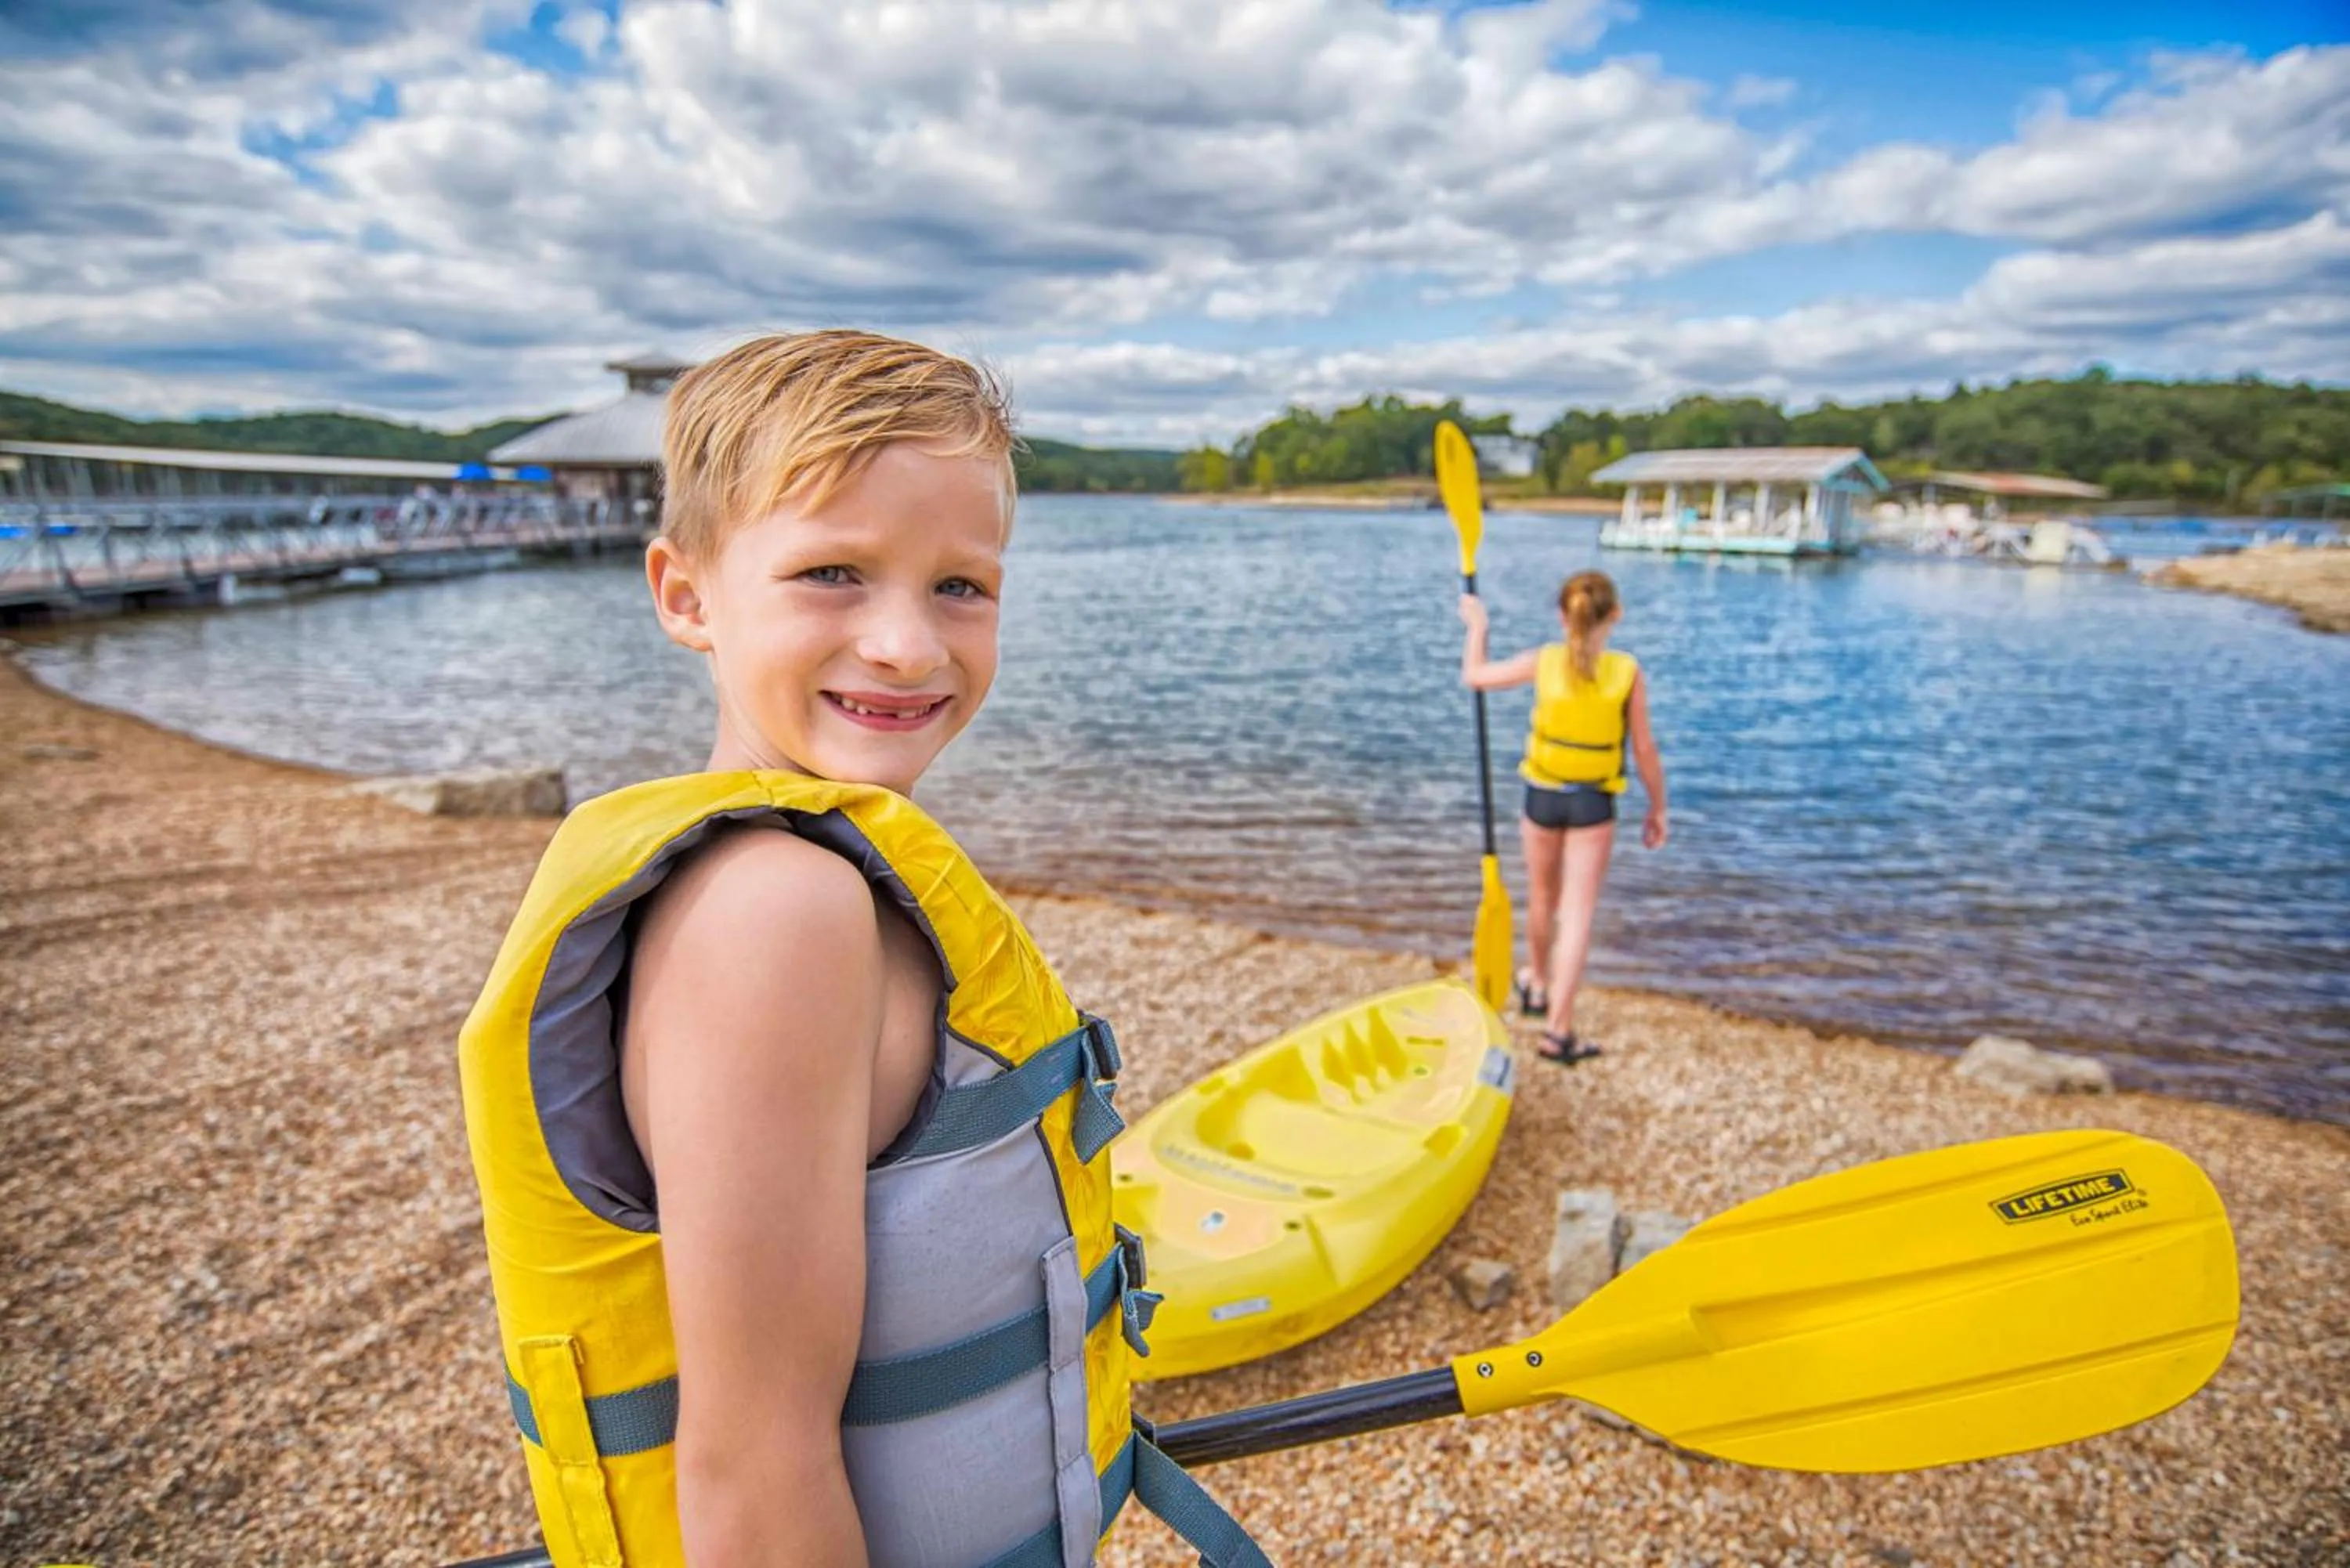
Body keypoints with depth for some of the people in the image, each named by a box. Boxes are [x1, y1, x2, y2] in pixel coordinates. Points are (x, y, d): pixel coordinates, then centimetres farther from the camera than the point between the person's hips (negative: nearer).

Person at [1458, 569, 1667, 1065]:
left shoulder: (1544, 661, -11)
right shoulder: (1628, 673, -13)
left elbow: (1475, 676, 3)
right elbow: (1644, 750, -8)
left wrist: (1476, 625, 18)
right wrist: (1658, 809, 5)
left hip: (1542, 795, 2)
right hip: (1594, 803, -2)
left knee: (1543, 898, 22)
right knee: (1577, 914, 3)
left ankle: (1537, 984, 46)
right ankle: (1558, 1028, 2)